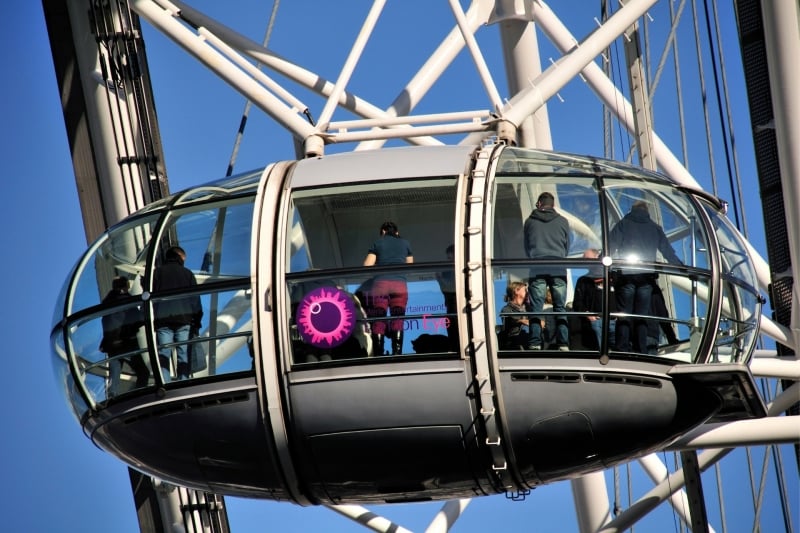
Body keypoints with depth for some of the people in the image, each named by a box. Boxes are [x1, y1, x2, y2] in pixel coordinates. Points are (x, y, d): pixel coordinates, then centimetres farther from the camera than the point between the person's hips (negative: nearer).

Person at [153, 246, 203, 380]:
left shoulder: (156, 273, 12)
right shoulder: (187, 273, 12)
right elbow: (195, 300, 9)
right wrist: (197, 322, 11)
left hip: (162, 320, 0)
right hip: (184, 319, 0)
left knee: (163, 353, -4)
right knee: (183, 354, 0)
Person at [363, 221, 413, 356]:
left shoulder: (377, 243, 14)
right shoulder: (405, 244, 19)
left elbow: (367, 267, 5)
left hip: (380, 283, -1)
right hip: (399, 284, 1)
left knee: (378, 322, -2)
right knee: (398, 320, -1)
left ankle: (378, 354, -9)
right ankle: (397, 352, -13)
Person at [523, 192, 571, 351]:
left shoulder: (530, 222, 9)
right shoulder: (562, 221, 8)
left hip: (537, 270, 0)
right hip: (558, 269, 0)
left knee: (536, 308, 0)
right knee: (560, 308, 2)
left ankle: (535, 344, -7)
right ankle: (563, 344, -4)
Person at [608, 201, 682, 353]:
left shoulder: (622, 225, 8)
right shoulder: (654, 228, 15)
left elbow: (610, 248, -3)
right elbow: (668, 251, 18)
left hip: (626, 276, -2)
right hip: (646, 278, 2)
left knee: (624, 316, -1)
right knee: (642, 317, 7)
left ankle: (622, 351, -9)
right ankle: (641, 352, 2)